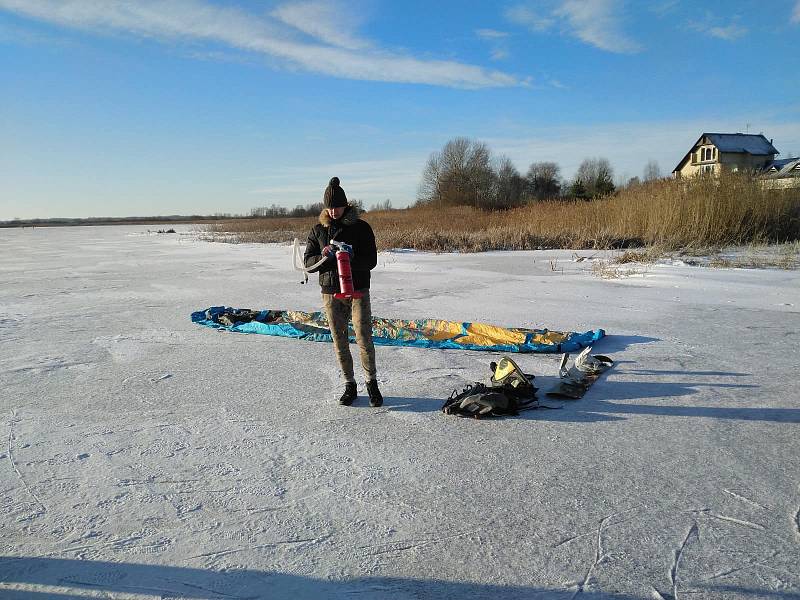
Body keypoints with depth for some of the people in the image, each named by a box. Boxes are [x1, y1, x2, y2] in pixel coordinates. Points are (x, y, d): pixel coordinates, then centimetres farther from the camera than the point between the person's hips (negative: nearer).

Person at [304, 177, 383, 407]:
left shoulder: (361, 227, -2)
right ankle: (350, 385, 19)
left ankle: (372, 383, 9)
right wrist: (324, 257, -17)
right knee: (340, 340, 6)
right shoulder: (318, 230, 6)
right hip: (331, 292, 3)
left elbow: (371, 260, -5)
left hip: (358, 290, -2)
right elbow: (308, 262, 4)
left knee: (364, 338, -8)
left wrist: (351, 257, -23)